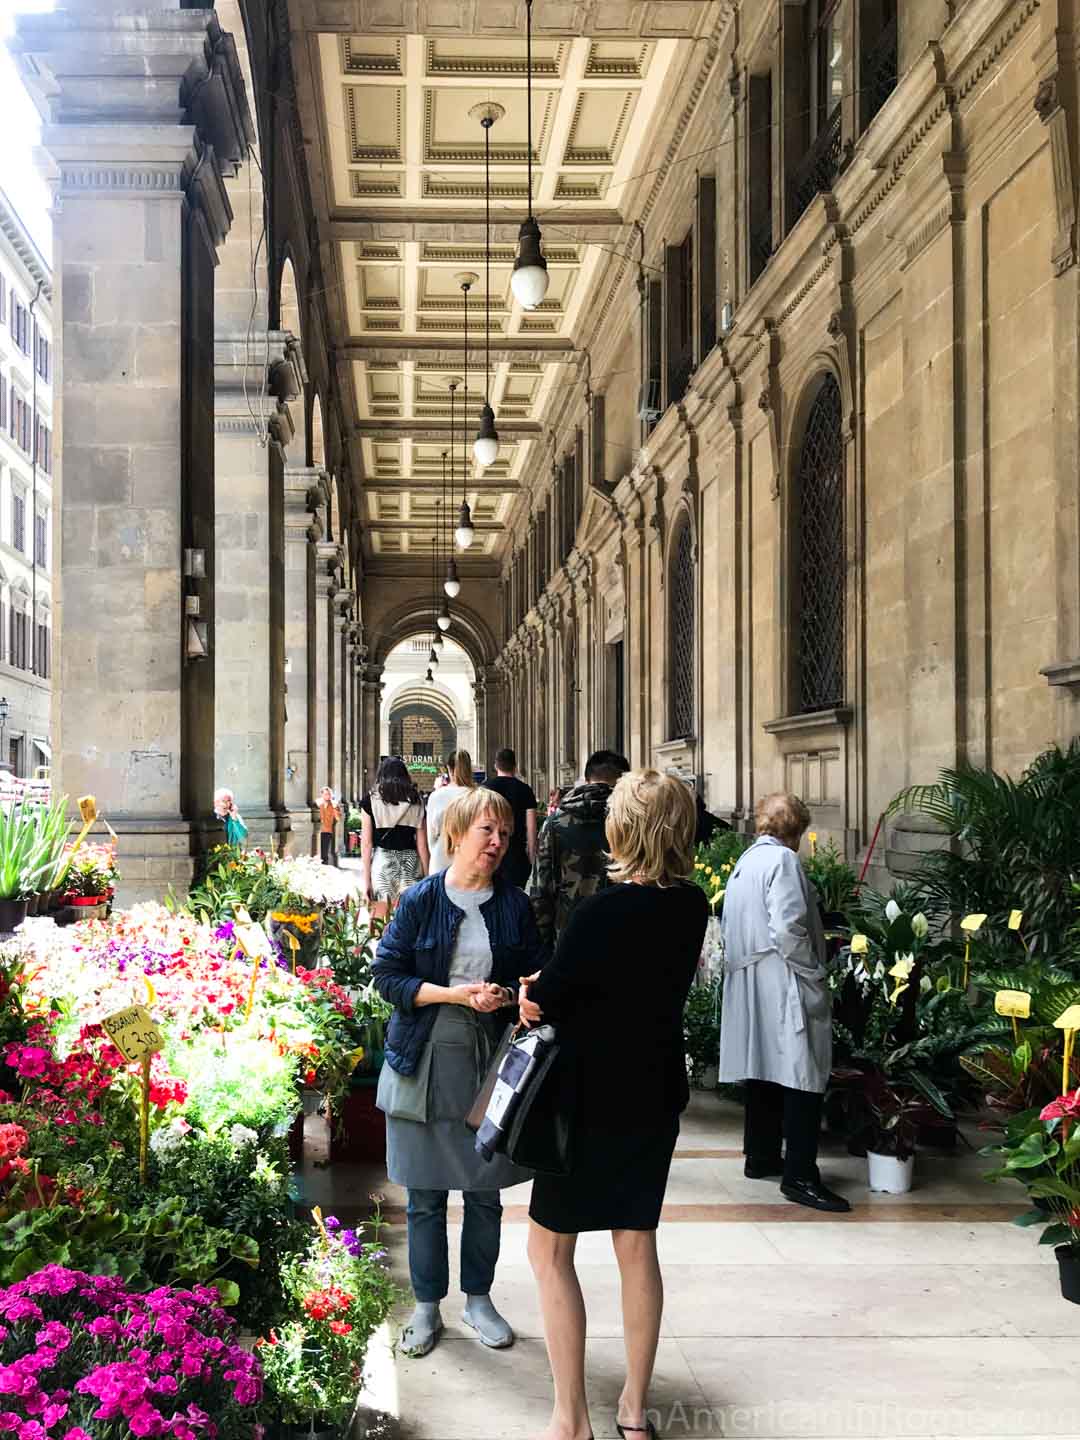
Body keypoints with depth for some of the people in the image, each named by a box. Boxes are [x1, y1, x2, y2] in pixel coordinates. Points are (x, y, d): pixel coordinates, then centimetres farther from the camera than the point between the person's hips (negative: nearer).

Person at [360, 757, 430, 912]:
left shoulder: (371, 800, 4)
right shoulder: (416, 802, 7)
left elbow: (367, 843, 1)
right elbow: (422, 845, 7)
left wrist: (366, 881, 3)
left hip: (381, 861, -1)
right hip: (411, 863, 2)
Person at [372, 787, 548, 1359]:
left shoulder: (514, 904, 2)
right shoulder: (420, 900, -4)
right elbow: (387, 974, -6)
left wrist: (512, 996, -14)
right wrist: (457, 994, -17)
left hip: (491, 1060, 2)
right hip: (426, 1060, -2)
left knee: (485, 1193, 10)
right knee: (424, 1197, 7)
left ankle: (479, 1298, 29)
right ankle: (427, 1306, 24)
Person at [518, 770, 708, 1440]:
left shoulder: (602, 912, -25)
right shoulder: (693, 906, -4)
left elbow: (540, 1003, -17)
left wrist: (531, 991, 6)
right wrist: (556, 989, 2)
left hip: (591, 1100, -6)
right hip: (657, 1093, 6)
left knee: (550, 1250, 8)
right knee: (638, 1244, 16)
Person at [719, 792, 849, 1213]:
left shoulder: (744, 862, 14)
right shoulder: (782, 860, -12)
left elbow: (731, 927, 16)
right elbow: (788, 929, -21)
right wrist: (814, 976, -10)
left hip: (749, 985, 9)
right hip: (783, 987, -9)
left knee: (764, 1070, 16)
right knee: (804, 1078, -6)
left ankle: (760, 1157, 25)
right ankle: (799, 1176, -6)